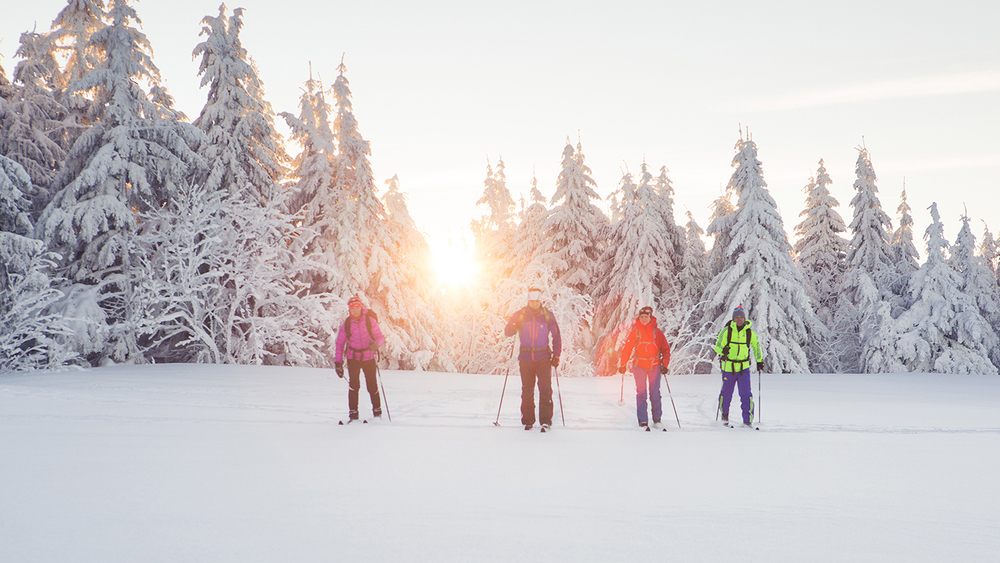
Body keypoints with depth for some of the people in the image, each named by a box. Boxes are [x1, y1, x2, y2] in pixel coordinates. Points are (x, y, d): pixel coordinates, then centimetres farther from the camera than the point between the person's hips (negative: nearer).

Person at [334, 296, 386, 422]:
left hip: (368, 357, 0)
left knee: (372, 386, 0)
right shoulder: (346, 325, 2)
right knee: (353, 385, -11)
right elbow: (340, 344, 9)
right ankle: (353, 413, -4)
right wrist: (338, 362, 3)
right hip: (353, 358, 0)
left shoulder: (370, 321, -2)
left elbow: (380, 336, -3)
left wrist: (376, 344, -27)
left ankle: (377, 411, 17)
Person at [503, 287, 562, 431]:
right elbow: (507, 332, 3)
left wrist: (556, 356, 1)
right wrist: (514, 325, -18)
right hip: (525, 358, 1)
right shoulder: (520, 315, 5)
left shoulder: (548, 316, 3)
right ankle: (527, 421, 15)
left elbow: (556, 337, 8)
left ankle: (546, 421, -3)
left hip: (543, 358, -1)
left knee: (545, 389, -9)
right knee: (527, 391, 5)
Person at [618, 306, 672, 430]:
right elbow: (627, 348, 2)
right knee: (641, 393, -2)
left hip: (654, 366, 0)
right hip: (639, 366, 0)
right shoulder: (635, 331, -1)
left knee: (655, 394, 1)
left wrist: (665, 364, -5)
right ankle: (643, 421, 0)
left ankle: (657, 419, 13)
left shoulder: (657, 331, -1)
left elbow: (665, 349, 3)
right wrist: (622, 364, 0)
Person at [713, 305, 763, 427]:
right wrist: (723, 350, -26)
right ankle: (724, 415, 32)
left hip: (744, 368, 0)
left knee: (746, 394, -10)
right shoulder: (726, 331, -6)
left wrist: (759, 360, 16)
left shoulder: (750, 332, -1)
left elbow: (756, 346, 16)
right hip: (728, 367, 0)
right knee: (726, 394, 9)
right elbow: (718, 346, -5)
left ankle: (748, 419, -3)